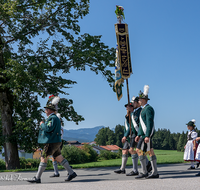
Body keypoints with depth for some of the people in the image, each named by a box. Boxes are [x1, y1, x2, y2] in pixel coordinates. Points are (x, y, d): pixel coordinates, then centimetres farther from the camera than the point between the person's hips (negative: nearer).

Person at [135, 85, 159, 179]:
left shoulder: (148, 108, -12)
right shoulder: (143, 109, 20)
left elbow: (150, 123, -20)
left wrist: (147, 136, -25)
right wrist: (139, 135, 19)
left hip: (147, 133, -10)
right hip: (144, 133, 10)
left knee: (139, 150, -10)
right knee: (150, 152, 7)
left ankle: (144, 172, -5)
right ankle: (155, 173, 9)